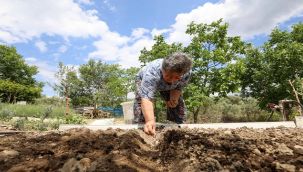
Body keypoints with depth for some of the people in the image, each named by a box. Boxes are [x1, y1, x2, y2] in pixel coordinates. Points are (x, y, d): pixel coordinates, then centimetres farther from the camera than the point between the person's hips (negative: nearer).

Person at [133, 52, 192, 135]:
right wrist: (149, 121, -69)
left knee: (178, 103, -6)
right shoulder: (152, 72, -47)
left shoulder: (186, 74, -33)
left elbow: (178, 87, -13)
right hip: (144, 79, -3)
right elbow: (147, 98, -56)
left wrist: (174, 98, -33)